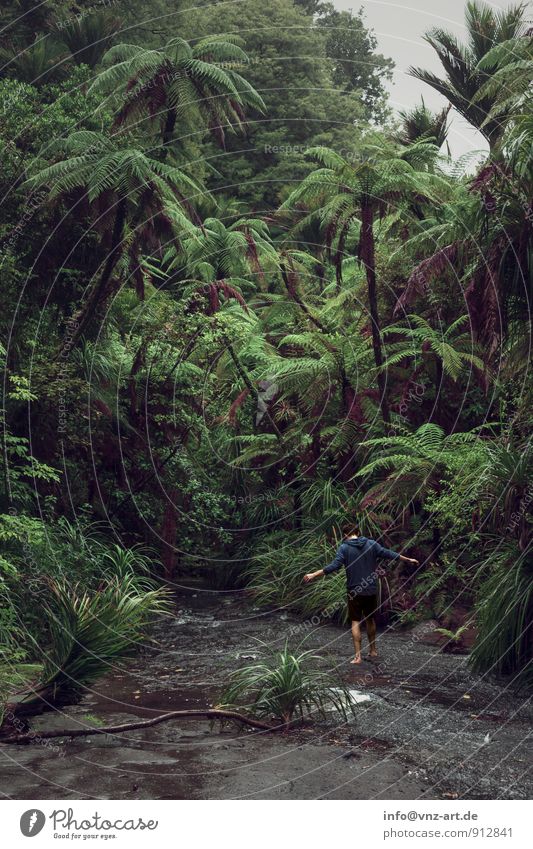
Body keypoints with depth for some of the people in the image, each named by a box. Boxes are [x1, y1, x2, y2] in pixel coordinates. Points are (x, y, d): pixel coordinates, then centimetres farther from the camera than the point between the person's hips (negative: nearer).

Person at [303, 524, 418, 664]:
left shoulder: (344, 547, -7)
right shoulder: (371, 544, 3)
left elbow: (334, 566, -17)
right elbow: (388, 554, 7)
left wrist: (314, 574, -15)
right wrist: (408, 560, 20)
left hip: (355, 591, -4)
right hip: (371, 590, 4)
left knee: (355, 622, 2)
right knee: (370, 620, 20)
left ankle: (358, 656, -3)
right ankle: (373, 651, 30)